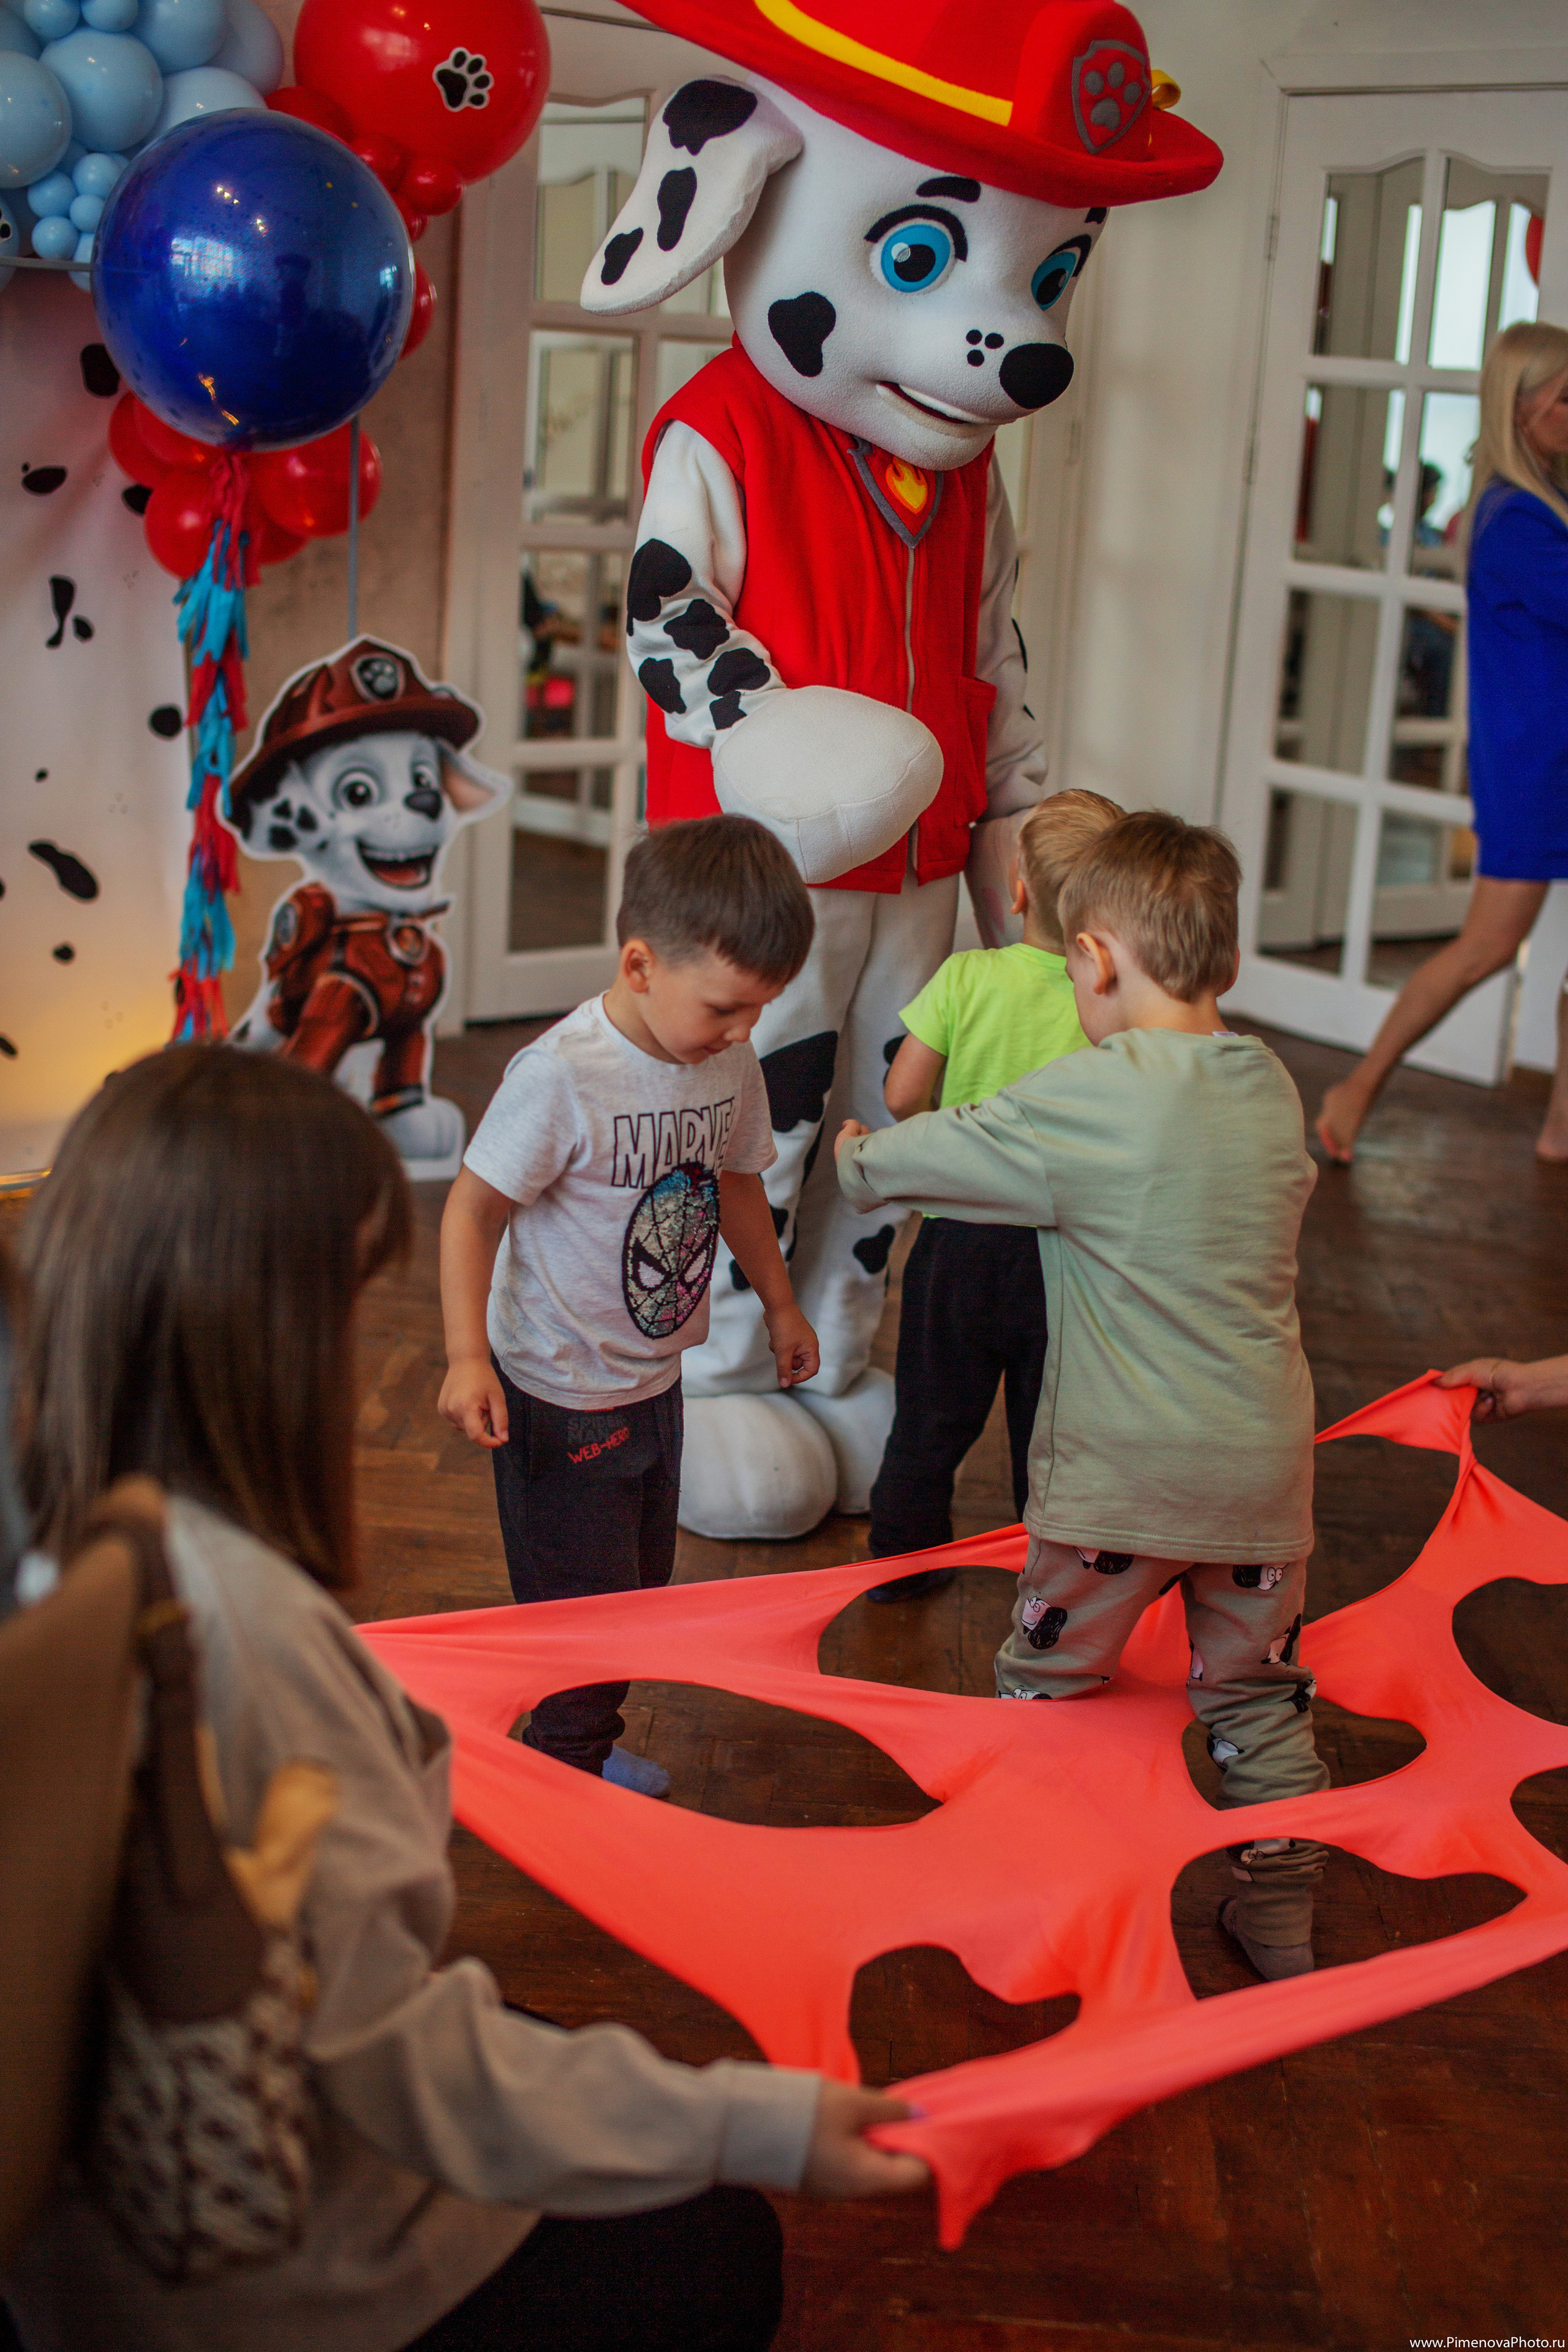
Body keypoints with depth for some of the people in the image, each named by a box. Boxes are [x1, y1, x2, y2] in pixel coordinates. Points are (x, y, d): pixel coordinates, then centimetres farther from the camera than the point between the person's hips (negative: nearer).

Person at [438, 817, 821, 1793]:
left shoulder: (732, 1066, -5)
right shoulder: (560, 1076, -27)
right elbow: (473, 1210, -20)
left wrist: (780, 1306, 24)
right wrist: (468, 1358, -25)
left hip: (656, 1381, 7)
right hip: (557, 1393, -7)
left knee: (641, 1581, 20)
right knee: (578, 1593, 5)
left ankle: (596, 1743, 39)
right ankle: (564, 1763, 25)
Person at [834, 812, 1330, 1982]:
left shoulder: (1094, 1097, -17)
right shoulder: (1273, 1087, 2)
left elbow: (933, 1153, -9)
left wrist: (858, 1159, 14)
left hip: (1121, 1470, -5)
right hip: (1263, 1465, 5)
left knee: (1049, 1685, 15)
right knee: (1257, 1693, 20)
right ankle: (1282, 1910, 29)